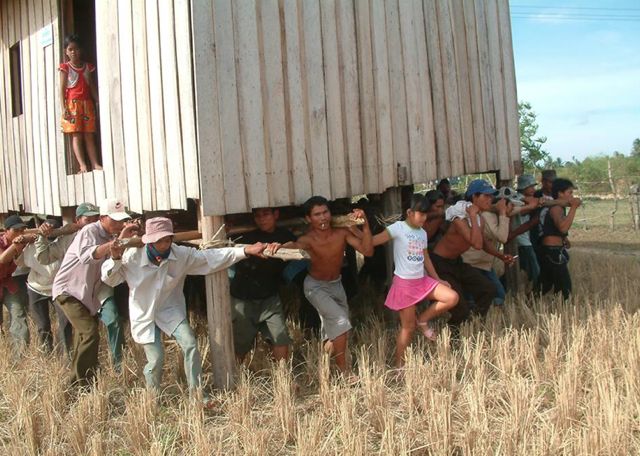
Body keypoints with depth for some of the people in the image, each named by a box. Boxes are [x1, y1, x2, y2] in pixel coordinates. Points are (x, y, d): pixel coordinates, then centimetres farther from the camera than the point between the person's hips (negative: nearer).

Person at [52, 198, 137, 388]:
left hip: (89, 295, 9)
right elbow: (86, 255, -42)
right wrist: (116, 241, -51)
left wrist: (129, 237, -16)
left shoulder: (111, 236, 3)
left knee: (85, 338, 15)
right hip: (69, 291, -8)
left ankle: (82, 382, 28)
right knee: (90, 335, -19)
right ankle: (80, 385, -11)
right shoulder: (90, 231, -21)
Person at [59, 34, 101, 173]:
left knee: (89, 135, 1)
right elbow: (62, 89, -2)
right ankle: (82, 165, -13)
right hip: (72, 104, -3)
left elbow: (93, 88, 15)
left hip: (87, 103, 4)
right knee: (76, 135, -8)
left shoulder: (88, 67, 13)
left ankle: (95, 164, -2)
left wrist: (99, 103, 6)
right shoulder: (65, 67, 3)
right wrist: (64, 108, -11)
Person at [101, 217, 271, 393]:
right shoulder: (132, 257, -18)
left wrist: (246, 250, -28)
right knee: (156, 360, -4)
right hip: (144, 314, -2)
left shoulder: (182, 254, -16)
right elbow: (109, 279, -7)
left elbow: (212, 257, -18)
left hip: (170, 310, 2)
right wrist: (115, 259, -29)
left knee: (190, 344, -15)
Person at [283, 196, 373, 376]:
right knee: (341, 321, -20)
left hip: (336, 284, 5)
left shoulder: (342, 232, -19)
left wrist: (365, 225, -38)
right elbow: (293, 246, -50)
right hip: (315, 286, -5)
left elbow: (367, 251, -25)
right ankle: (343, 371, -5)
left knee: (336, 330, 16)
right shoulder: (308, 239, -28)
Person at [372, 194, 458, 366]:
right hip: (404, 283, -6)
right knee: (408, 327, 0)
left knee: (452, 298, -8)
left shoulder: (423, 233, 9)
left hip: (422, 280, 7)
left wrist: (437, 279, 19)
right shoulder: (398, 228, -13)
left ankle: (423, 320, 11)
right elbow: (372, 241, -23)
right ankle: (399, 366, 15)